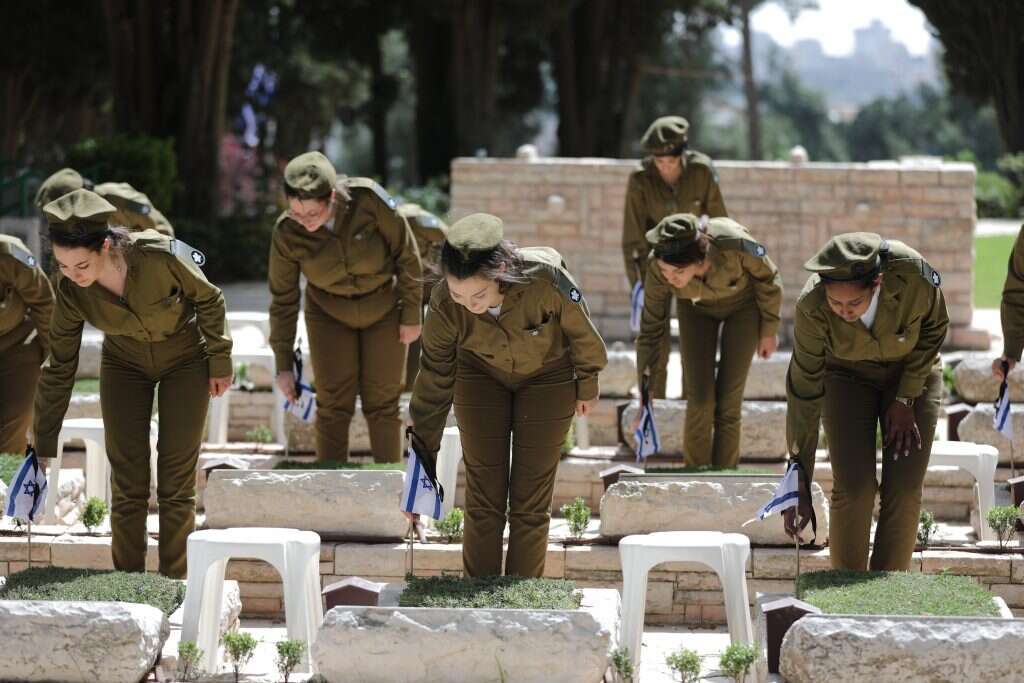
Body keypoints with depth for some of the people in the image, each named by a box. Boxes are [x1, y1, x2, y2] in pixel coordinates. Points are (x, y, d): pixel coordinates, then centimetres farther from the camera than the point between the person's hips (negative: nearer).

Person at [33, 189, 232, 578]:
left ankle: (174, 585, 7)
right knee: (127, 482, -2)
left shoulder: (161, 257, -36)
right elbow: (59, 370, -14)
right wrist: (43, 449, -11)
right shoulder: (71, 291, -25)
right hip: (125, 365, 2)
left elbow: (208, 299, -15)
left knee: (177, 481, -2)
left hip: (185, 360, -2)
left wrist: (219, 361, -5)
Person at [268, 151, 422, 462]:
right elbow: (283, 299, -11)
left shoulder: (370, 200, -30)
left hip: (384, 310, -1)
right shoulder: (286, 234, -24)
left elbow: (406, 255, -15)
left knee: (382, 403, 3)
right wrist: (283, 365, -8)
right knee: (333, 405, -3)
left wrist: (411, 315, -8)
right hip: (330, 314, 1)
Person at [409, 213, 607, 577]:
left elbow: (581, 333, -17)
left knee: (531, 504, 1)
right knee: (483, 500, 0)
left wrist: (587, 383, 1)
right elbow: (434, 380, -18)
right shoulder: (445, 306, -32)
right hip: (481, 377, 1)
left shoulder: (546, 280, -39)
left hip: (547, 378, -1)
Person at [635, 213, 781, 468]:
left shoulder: (735, 246, -42)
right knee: (699, 399, -6)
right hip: (697, 307, 1)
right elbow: (651, 328, -19)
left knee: (728, 401, -2)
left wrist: (769, 329, -5)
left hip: (743, 302, -1)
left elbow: (767, 279, -18)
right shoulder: (658, 268, -34)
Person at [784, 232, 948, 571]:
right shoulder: (813, 308, -34)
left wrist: (906, 399, -12)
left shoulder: (915, 279, -35)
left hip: (912, 370, 1)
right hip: (847, 375, -1)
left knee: (904, 491, -9)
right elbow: (804, 394, -26)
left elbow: (934, 328, -12)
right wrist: (799, 482, -25)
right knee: (853, 488, -14)